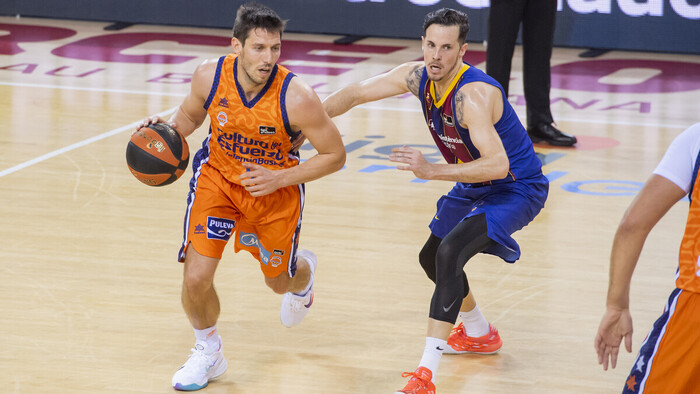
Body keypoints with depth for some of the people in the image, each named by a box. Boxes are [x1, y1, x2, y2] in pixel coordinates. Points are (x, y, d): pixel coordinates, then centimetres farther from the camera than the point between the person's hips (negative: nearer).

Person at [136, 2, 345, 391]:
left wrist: (278, 179, -25)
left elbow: (334, 155, -18)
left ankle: (302, 272, 59)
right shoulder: (209, 75, -22)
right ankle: (207, 352, 19)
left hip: (277, 188, -1)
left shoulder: (296, 98, -32)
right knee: (196, 278, -11)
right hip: (218, 176, 1)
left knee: (279, 280, 18)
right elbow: (190, 114, 3)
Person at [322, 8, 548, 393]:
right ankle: (479, 334, 50)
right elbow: (356, 93, 2)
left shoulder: (473, 95, -34)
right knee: (431, 257, 23)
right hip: (474, 184, 10)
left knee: (450, 254, -28)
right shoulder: (418, 76, -10)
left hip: (517, 189, -10)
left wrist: (432, 170, -45)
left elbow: (498, 165, -43)